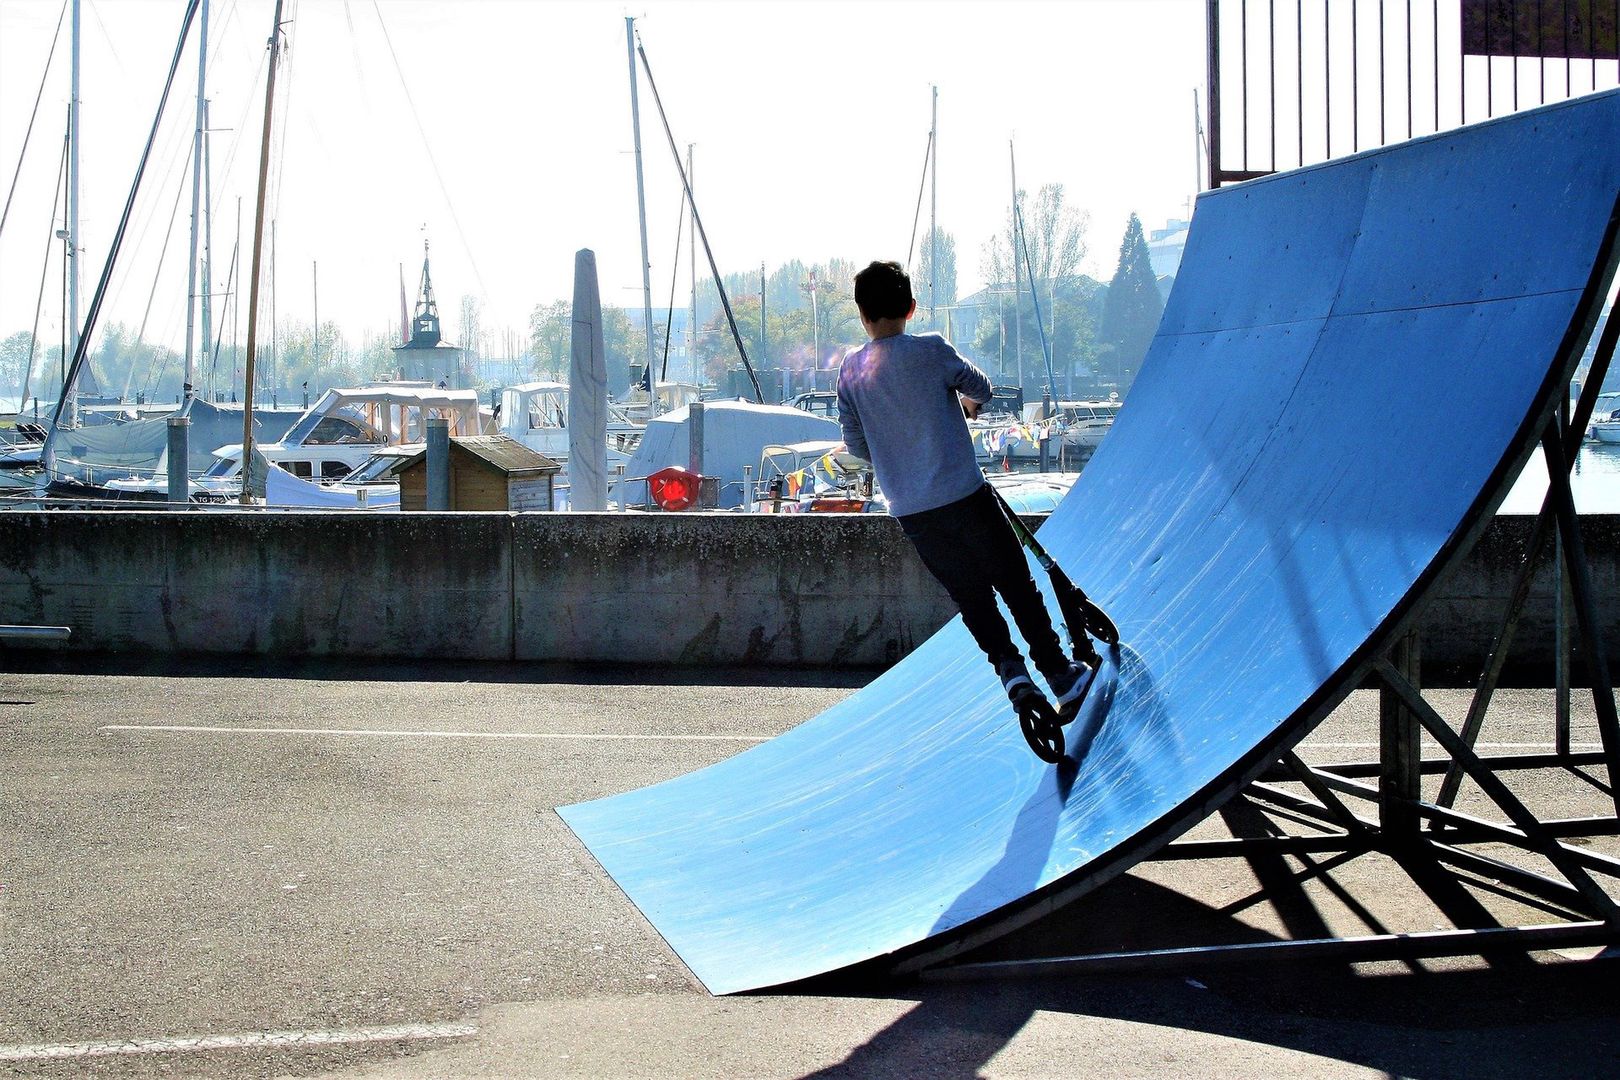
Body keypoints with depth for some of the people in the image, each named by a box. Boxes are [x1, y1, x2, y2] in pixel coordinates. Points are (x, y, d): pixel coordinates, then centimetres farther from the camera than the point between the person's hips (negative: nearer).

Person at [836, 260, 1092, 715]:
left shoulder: (850, 370, 3)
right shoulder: (930, 350, -9)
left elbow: (855, 444, 9)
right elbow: (981, 388, 7)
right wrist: (970, 404, 31)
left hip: (908, 511, 4)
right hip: (963, 496, -4)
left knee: (970, 594, 16)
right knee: (1016, 584, 7)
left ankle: (1008, 666, -1)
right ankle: (1061, 676, 10)